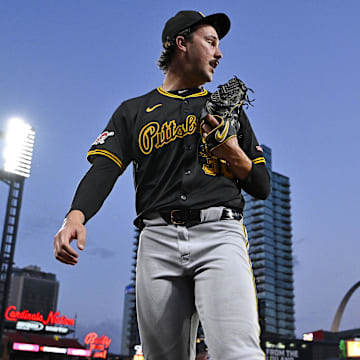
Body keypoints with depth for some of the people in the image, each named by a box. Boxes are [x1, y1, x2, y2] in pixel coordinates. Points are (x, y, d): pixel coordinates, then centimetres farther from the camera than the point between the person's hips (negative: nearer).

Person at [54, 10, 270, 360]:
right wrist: (76, 216, -18)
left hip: (219, 233, 0)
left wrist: (234, 155, 0)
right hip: (158, 239, 1)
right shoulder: (134, 111, 19)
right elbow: (104, 169, 2)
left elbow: (262, 187, 21)